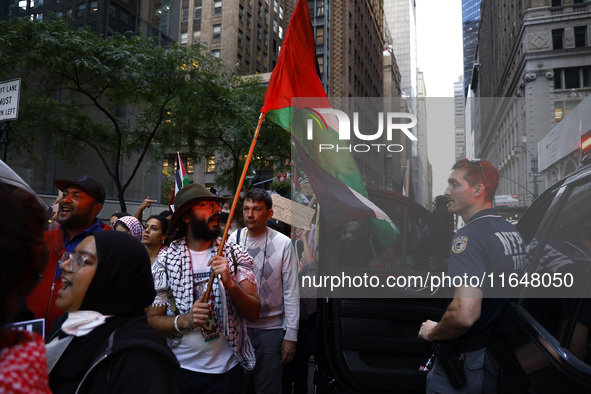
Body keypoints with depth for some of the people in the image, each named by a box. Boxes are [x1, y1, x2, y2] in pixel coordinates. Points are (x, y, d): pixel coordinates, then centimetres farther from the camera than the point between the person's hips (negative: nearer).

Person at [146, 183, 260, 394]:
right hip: (183, 369, 0)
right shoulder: (165, 261, -5)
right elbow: (152, 319, -4)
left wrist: (229, 283, -25)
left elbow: (253, 312, -9)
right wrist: (185, 321, -22)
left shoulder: (236, 254, -4)